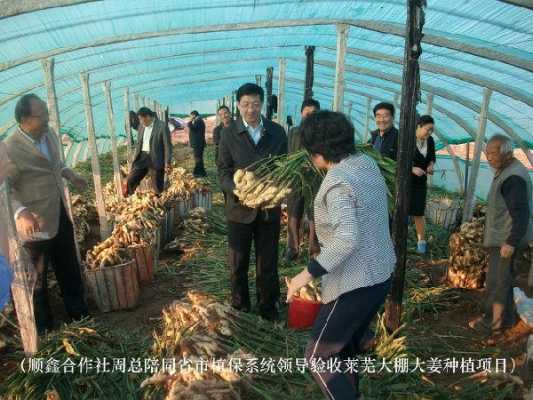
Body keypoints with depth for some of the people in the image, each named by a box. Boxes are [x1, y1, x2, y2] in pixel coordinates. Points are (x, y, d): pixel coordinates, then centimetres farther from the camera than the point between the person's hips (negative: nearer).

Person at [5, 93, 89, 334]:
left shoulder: (49, 134, 1)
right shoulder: (10, 149, -22)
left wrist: (70, 175, 3)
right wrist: (21, 213, -32)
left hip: (61, 215, 7)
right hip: (36, 223, -7)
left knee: (70, 269, 20)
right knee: (38, 276, 11)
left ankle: (79, 313, 40)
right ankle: (42, 327, 31)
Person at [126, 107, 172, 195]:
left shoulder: (162, 126, -11)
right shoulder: (141, 126, 10)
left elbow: (167, 145, -11)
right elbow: (138, 143, 18)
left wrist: (167, 162, -13)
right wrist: (135, 158, 16)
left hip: (156, 160, -5)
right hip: (142, 158, 6)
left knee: (157, 186, 5)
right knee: (130, 181, 0)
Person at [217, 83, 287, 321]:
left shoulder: (277, 132, 2)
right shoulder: (229, 134, -3)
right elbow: (223, 171, -5)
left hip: (270, 208, 1)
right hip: (240, 207, -1)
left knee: (268, 263, 12)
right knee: (238, 263, 12)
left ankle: (268, 308, 29)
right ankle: (240, 308, 31)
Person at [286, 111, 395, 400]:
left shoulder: (337, 181, -22)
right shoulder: (367, 163, 4)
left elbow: (348, 239, -32)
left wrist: (309, 273, -25)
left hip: (355, 282, -9)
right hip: (380, 273, 9)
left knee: (318, 356, 6)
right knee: (345, 346, 26)